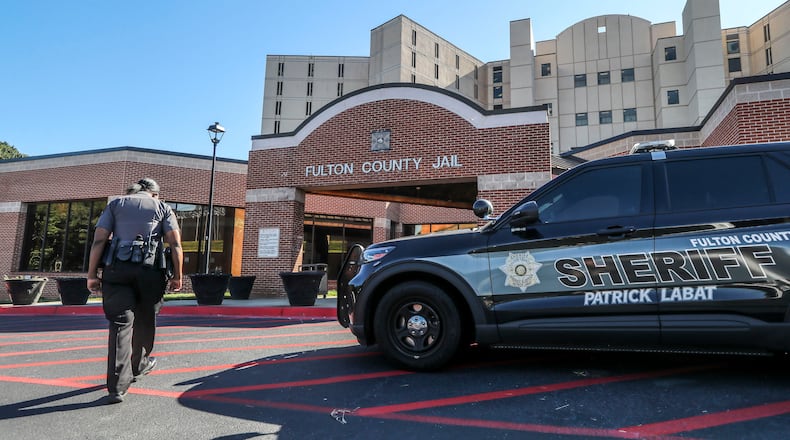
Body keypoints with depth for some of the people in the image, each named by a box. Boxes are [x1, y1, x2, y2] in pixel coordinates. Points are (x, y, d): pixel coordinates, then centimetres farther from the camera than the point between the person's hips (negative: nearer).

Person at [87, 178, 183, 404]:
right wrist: (177, 276, 4)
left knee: (120, 323, -2)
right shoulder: (162, 208, 12)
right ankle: (138, 366, 35)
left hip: (116, 269, 1)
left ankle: (117, 386, -8)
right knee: (144, 322, 17)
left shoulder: (115, 204, 17)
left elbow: (98, 240, 4)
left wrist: (92, 274, 4)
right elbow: (175, 244, 1)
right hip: (150, 270, -1)